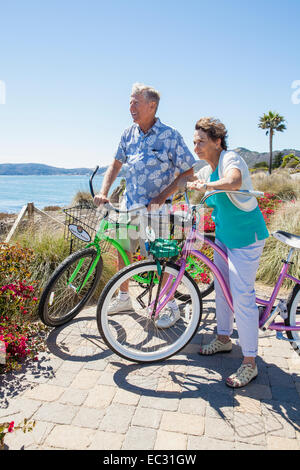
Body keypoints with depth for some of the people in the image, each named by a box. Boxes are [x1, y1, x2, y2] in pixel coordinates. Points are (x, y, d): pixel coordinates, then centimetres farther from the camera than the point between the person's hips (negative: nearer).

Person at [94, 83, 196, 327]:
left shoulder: (170, 135, -10)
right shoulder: (129, 133, 5)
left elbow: (188, 173, -9)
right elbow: (116, 164, 14)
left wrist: (162, 197, -18)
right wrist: (103, 192, 0)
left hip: (154, 209, -5)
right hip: (128, 205, 6)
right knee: (123, 251, 13)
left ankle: (172, 307, 20)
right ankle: (124, 298, 34)